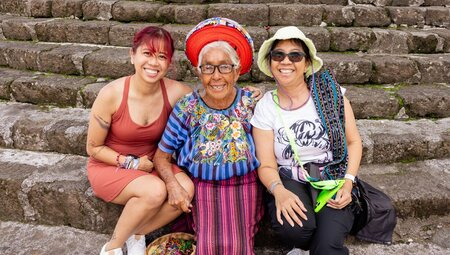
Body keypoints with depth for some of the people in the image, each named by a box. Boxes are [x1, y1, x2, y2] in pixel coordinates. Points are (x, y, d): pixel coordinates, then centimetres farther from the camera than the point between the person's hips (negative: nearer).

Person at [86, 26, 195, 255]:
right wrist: (131, 163, -16)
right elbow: (93, 148, -10)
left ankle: (137, 235, 2)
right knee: (155, 191, -31)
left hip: (151, 165, 4)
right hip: (109, 167, -3)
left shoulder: (174, 92, -16)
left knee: (186, 189, -24)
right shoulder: (111, 94, -21)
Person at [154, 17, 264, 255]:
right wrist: (174, 184, -19)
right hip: (202, 186, 0)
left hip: (244, 184, 1)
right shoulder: (186, 108, -9)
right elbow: (161, 156, -1)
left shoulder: (252, 103, -8)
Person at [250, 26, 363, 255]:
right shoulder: (265, 107, -5)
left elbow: (353, 141, 2)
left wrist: (347, 183, -11)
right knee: (293, 228, -29)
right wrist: (279, 191, -25)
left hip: (333, 180, -1)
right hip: (290, 182, 1)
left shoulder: (330, 92, -5)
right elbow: (267, 165, -5)